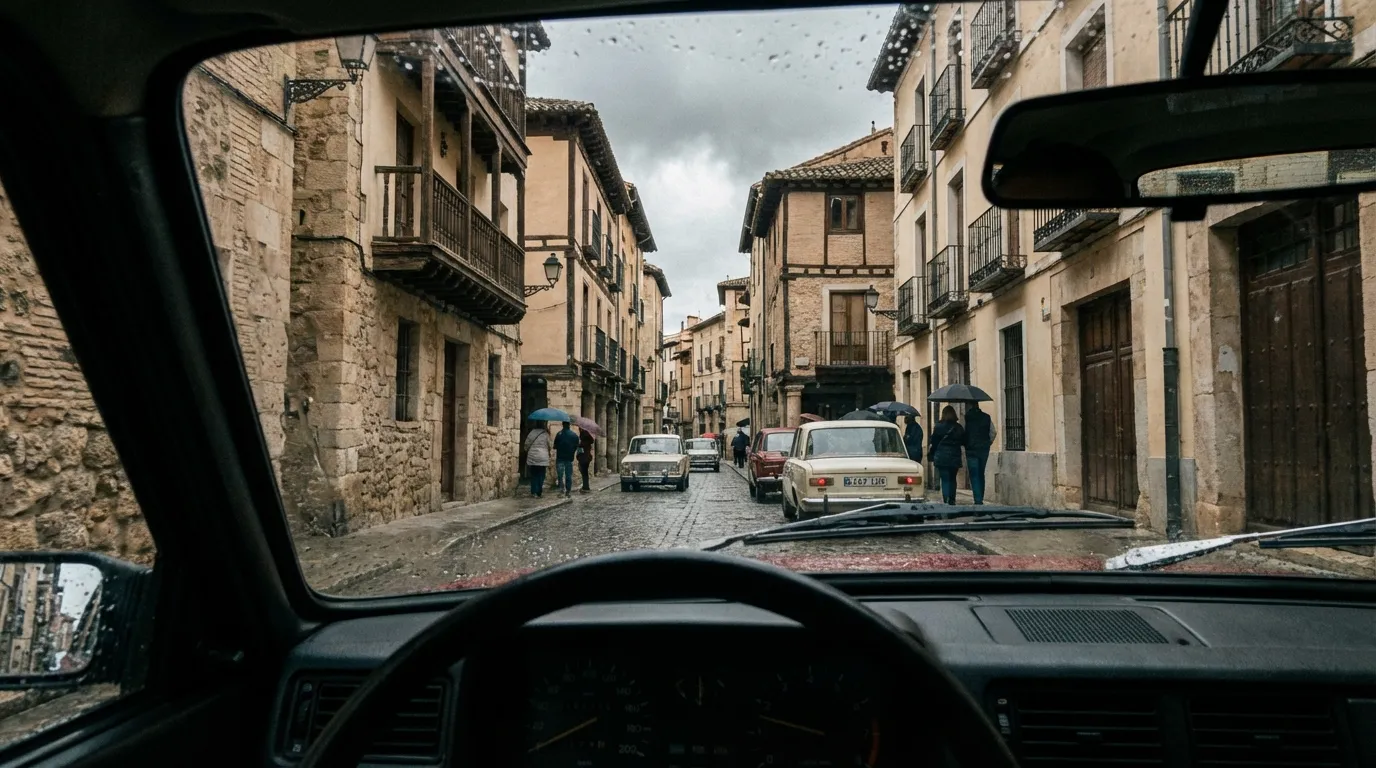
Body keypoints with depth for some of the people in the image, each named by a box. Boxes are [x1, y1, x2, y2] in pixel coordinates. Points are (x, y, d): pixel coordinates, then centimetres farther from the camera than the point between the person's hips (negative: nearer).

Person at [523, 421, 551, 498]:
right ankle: (539, 493, 5)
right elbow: (548, 446, 2)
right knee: (541, 476, 5)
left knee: (534, 476, 8)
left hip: (532, 458, 2)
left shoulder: (531, 433, -1)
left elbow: (526, 446, 4)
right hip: (543, 458, -1)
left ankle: (534, 492, 7)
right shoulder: (545, 434, -5)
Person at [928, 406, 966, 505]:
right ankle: (952, 500, 13)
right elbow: (963, 442, 9)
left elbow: (933, 443, -4)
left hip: (941, 458, -3)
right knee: (952, 479, 15)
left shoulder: (938, 426, -7)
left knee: (945, 480, -2)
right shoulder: (959, 428, 2)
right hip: (955, 457, 3)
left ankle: (946, 500, -12)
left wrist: (932, 456, 7)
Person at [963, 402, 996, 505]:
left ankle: (978, 500, -10)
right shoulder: (987, 417, 4)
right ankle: (980, 498, 18)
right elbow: (993, 432, 5)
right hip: (984, 450, 4)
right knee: (981, 474, 16)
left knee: (974, 476, -1)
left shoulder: (966, 418, -8)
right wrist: (988, 444, 14)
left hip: (971, 450, -4)